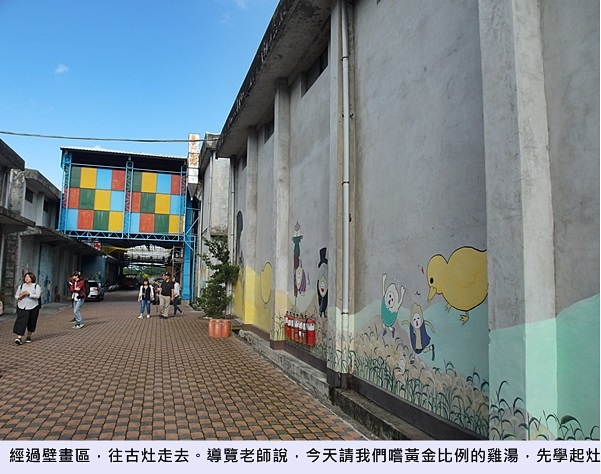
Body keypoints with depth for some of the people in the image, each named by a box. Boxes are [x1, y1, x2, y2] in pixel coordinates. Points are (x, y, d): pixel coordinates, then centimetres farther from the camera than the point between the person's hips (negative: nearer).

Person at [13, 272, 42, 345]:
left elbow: (37, 295, -11)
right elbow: (16, 295, 15)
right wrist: (20, 297, -7)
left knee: (31, 323, 7)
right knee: (21, 321, -10)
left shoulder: (36, 286, 1)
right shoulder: (21, 286, 12)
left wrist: (28, 294, -20)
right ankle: (19, 338, -15)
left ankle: (29, 337, 22)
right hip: (22, 307, 1)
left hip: (33, 307, -1)